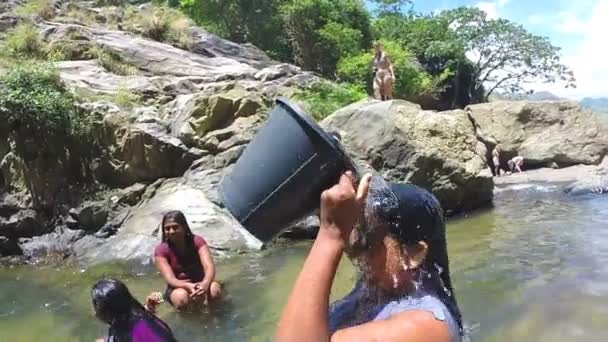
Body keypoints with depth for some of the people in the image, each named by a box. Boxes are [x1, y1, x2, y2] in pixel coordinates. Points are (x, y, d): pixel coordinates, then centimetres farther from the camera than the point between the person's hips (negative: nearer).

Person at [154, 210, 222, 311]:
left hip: (199, 283, 1)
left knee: (215, 289, -33)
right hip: (178, 287, 0)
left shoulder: (197, 241, -11)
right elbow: (170, 279, -22)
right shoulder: (161, 250, -12)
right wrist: (189, 286, -44)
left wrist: (205, 284, -47)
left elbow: (209, 266, -24)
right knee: (181, 297, -36)